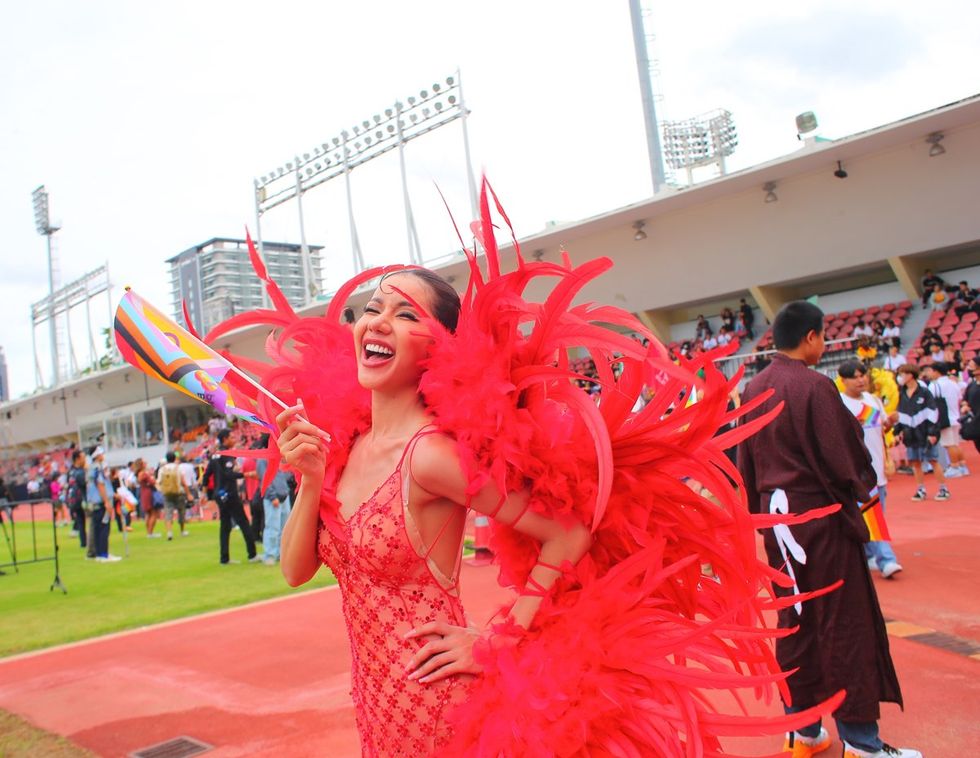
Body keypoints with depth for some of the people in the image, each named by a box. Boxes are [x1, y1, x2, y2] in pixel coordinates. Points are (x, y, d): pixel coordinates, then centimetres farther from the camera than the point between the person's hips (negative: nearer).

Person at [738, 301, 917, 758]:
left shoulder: (754, 390, 5)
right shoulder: (814, 386, -16)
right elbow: (844, 457, -14)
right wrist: (863, 486, 6)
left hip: (777, 515, 7)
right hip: (821, 515, -7)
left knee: (794, 621, 14)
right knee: (846, 625, 3)